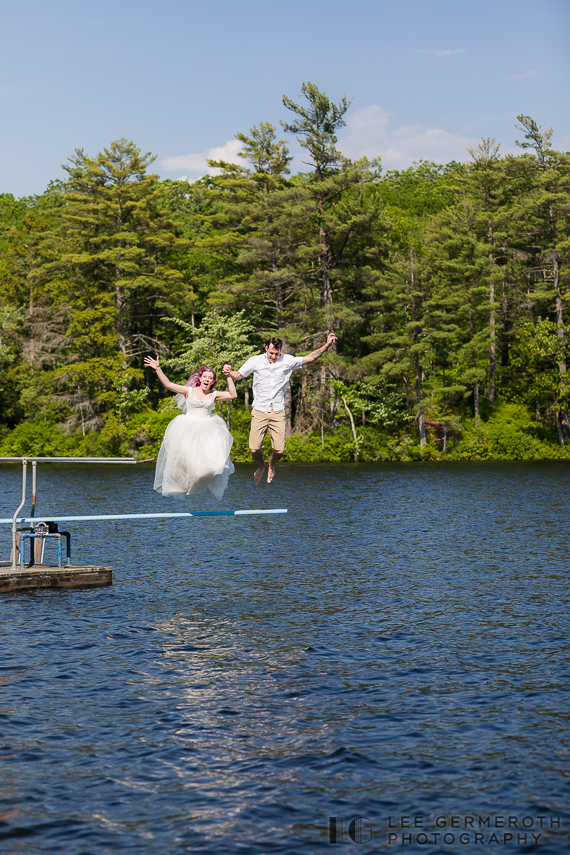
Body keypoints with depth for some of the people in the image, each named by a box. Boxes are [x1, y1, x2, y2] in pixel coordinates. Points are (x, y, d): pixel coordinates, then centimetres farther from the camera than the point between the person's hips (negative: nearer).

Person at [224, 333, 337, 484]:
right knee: (254, 449, -8)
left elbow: (309, 358, 6)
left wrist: (327, 345, -2)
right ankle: (261, 467, 28)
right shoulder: (255, 361, -1)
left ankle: (271, 466, 32)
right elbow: (239, 375, 8)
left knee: (279, 450, -5)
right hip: (259, 412, -1)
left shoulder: (287, 361, 1)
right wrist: (229, 372, -14)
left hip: (278, 413, 1)